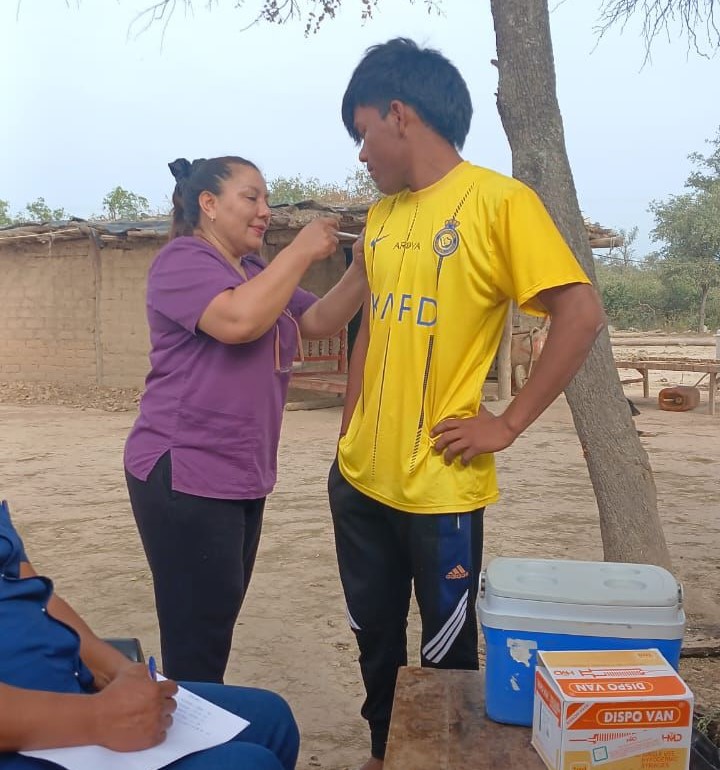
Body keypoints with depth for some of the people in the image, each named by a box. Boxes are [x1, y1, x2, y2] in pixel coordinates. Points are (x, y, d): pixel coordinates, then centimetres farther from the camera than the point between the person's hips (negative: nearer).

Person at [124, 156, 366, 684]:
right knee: (197, 641, -6)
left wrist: (363, 267, -3)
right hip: (184, 475, -9)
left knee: (217, 631, 16)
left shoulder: (259, 272, 17)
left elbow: (320, 322, 12)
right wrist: (301, 253, -18)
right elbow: (239, 320, -28)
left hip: (241, 476, 9)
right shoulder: (183, 260, -10)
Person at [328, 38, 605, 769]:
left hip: (439, 484, -6)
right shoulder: (381, 216, 9)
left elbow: (580, 313, -17)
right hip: (360, 477, 7)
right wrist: (346, 441, 13)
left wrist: (508, 424, -16)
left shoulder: (499, 201, -11)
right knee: (374, 635, 20)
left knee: (445, 653, 11)